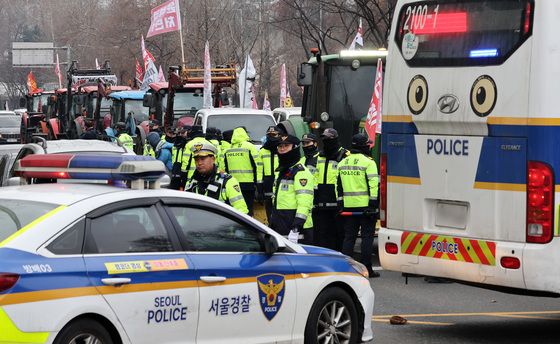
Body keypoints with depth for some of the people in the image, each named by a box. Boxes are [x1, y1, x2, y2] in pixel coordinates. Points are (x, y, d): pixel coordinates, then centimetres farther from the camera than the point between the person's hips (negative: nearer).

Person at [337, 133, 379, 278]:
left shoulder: (342, 163, 12)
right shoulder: (368, 162, -8)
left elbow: (339, 186, 14)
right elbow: (373, 184, -15)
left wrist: (340, 204, 16)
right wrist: (373, 203, -14)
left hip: (348, 206, 5)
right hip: (365, 205, -5)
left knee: (349, 236, 10)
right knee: (367, 236, 0)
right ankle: (366, 268, 0)